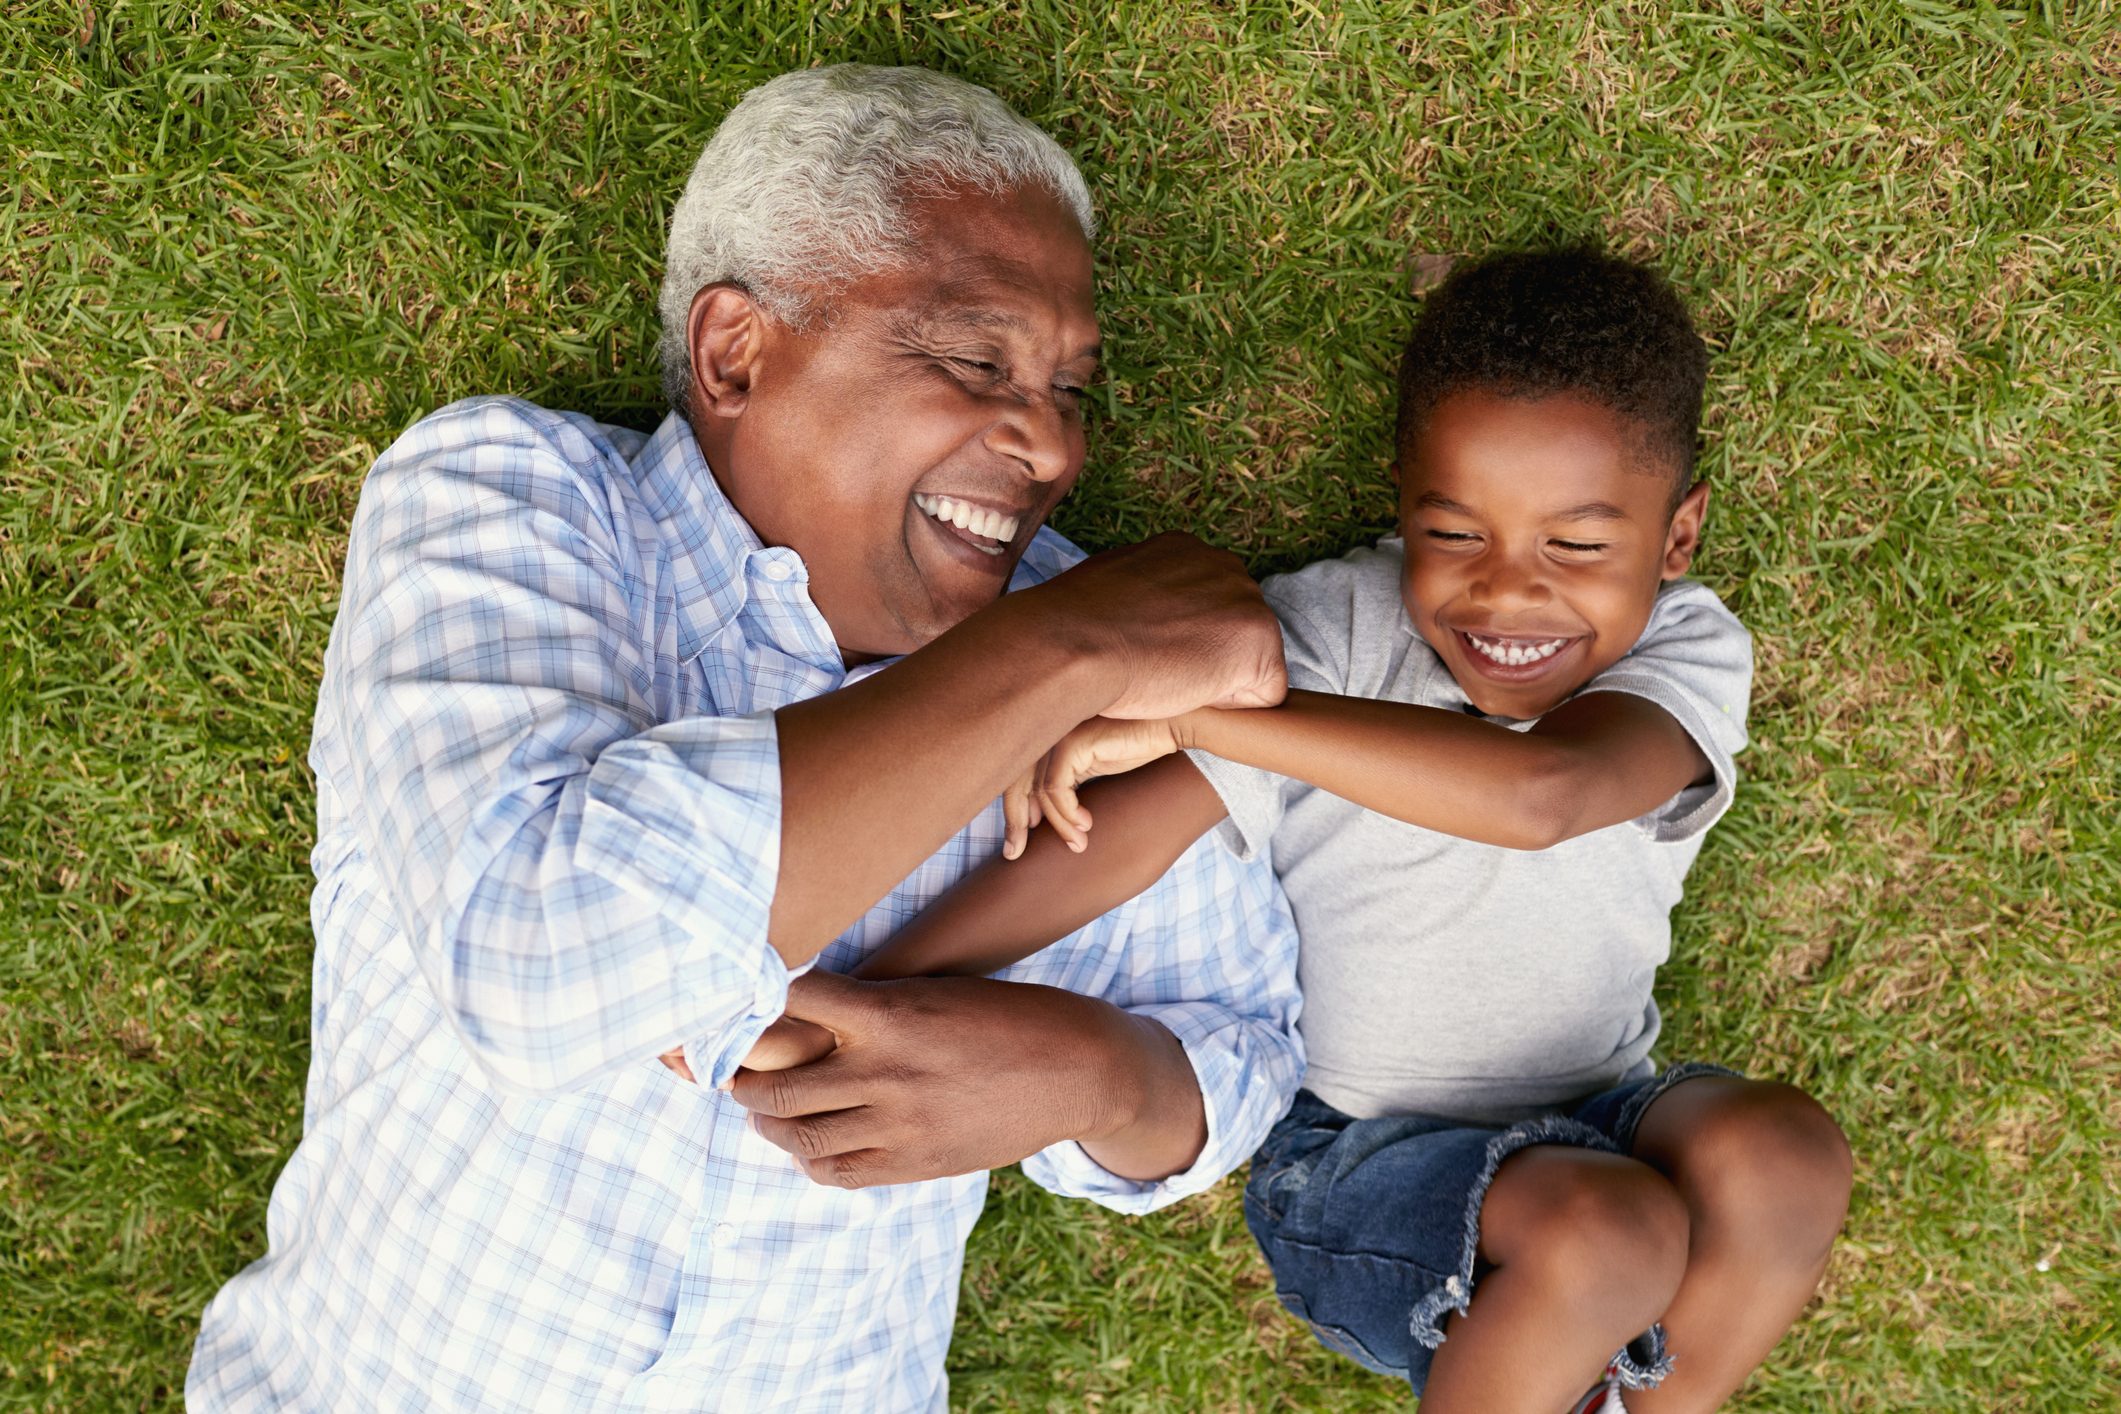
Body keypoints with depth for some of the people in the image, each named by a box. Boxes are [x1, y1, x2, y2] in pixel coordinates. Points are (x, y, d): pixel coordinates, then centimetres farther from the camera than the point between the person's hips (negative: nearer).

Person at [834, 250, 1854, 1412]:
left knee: (1780, 1155, -27)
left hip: (1593, 1120, 2)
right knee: (1603, 1234, -30)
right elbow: (1129, 832, -24)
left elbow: (1537, 795, -37)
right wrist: (859, 999, -33)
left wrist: (1195, 708, -41)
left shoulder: (1687, 657, -14)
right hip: (1360, 1162, -2)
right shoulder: (1333, 631, -14)